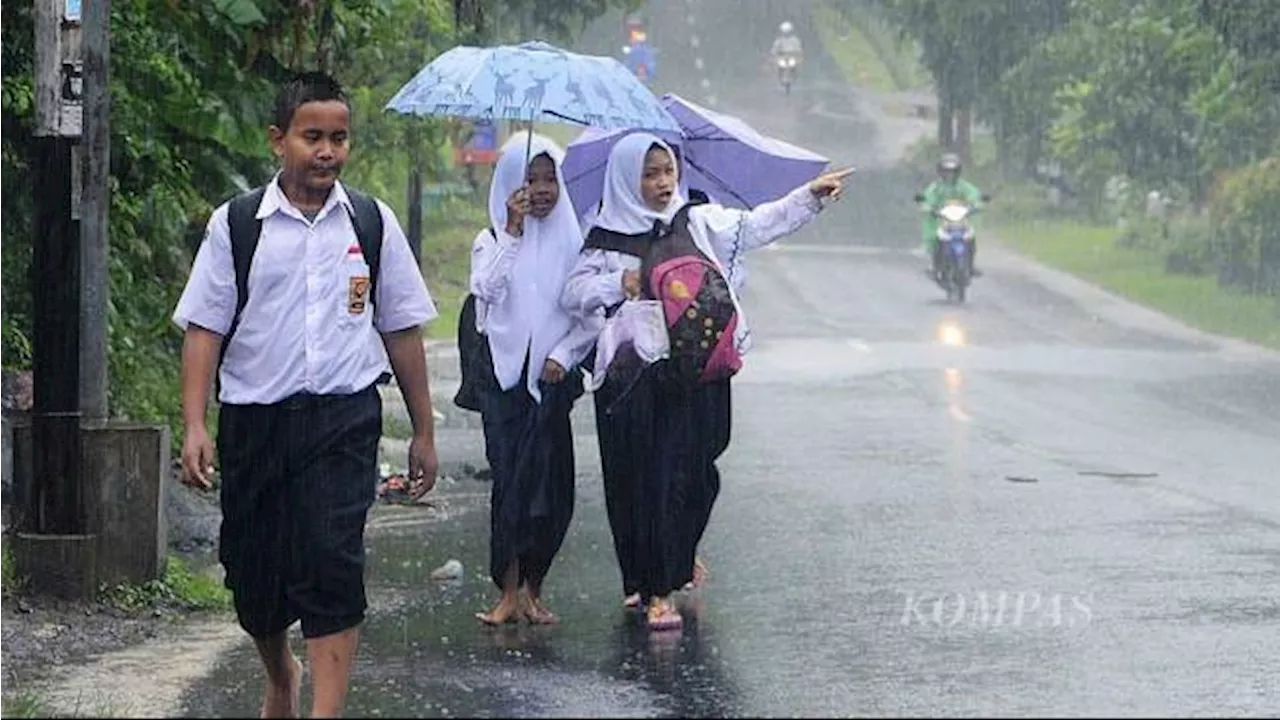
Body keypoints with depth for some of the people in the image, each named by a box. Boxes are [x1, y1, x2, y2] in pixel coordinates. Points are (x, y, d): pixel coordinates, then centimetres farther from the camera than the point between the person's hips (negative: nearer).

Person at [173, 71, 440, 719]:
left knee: (333, 565, -14)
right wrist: (194, 427, -11)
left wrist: (424, 432, 12)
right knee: (251, 571, 10)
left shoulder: (371, 222, 7)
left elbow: (401, 330, 12)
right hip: (254, 418, 1)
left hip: (344, 418, -1)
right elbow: (204, 329, -1)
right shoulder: (236, 225, 1)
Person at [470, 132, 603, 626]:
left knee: (549, 484, -1)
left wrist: (562, 355, -8)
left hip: (553, 378, 1)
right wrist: (513, 232, -19)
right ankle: (509, 591, -3)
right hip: (505, 376, -1)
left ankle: (533, 590, 9)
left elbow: (592, 317, 7)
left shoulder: (572, 243, 6)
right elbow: (485, 290, -16)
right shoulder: (492, 241, 3)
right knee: (509, 478, -6)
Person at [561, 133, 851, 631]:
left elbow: (757, 226, 5)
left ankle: (681, 554, 29)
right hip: (632, 374, -2)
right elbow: (573, 293, 3)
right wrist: (619, 284, -12)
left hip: (695, 369, 2)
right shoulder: (609, 239, 5)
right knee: (641, 476, -2)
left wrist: (810, 196, -3)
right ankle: (655, 591, 4)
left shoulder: (699, 224, 9)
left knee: (689, 471, 1)